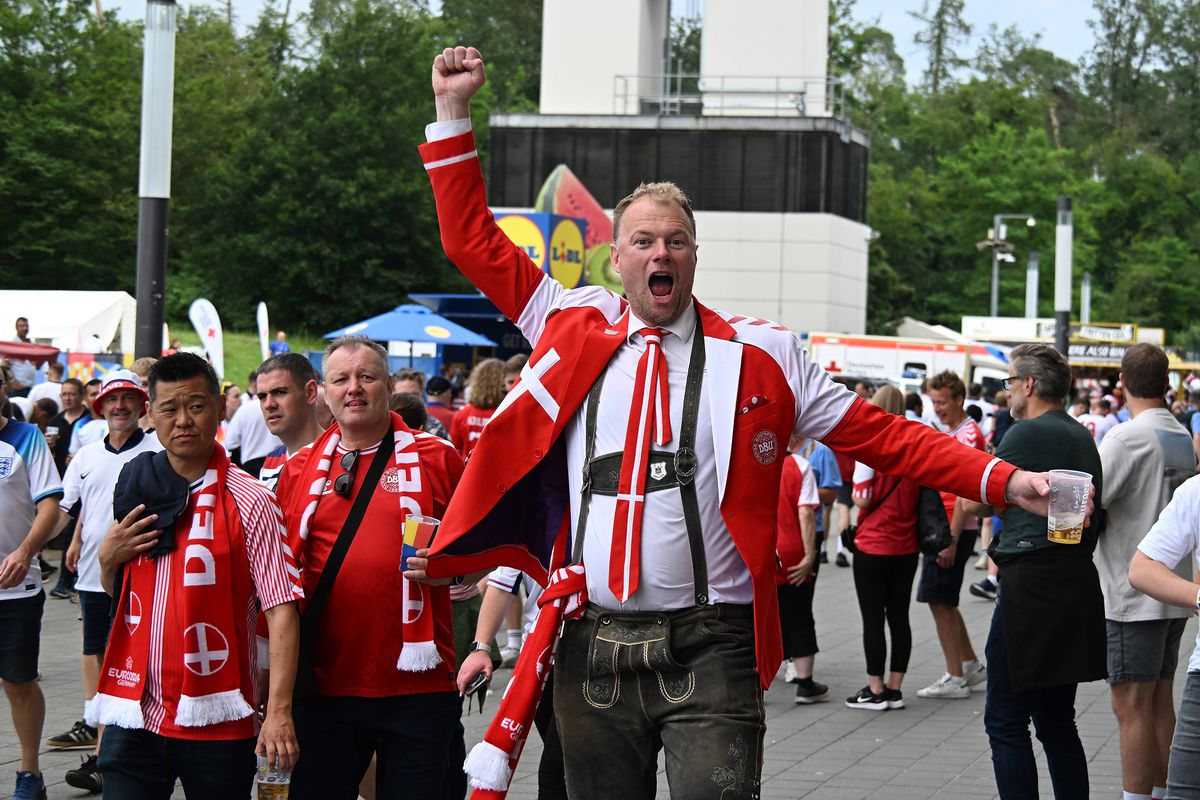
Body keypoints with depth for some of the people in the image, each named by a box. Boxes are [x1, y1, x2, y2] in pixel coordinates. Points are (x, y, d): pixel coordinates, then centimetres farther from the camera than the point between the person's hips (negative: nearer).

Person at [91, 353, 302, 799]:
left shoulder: (249, 503, -8)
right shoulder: (135, 489, 9)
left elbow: (281, 609, -13)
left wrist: (279, 711, -22)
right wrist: (108, 558, -2)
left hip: (216, 721, -4)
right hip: (136, 713, 4)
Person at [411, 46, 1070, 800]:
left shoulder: (760, 354, 2)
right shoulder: (575, 328, 8)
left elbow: (883, 435, 3)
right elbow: (476, 243, 14)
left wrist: (1001, 481, -6)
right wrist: (454, 113, 11)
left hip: (708, 651, -3)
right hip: (593, 647, 3)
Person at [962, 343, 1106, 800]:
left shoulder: (1027, 434, -11)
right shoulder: (1082, 437, 14)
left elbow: (976, 503, -4)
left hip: (1031, 587, -9)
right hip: (1078, 586, 9)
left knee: (1006, 722, -4)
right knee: (1057, 723, 14)